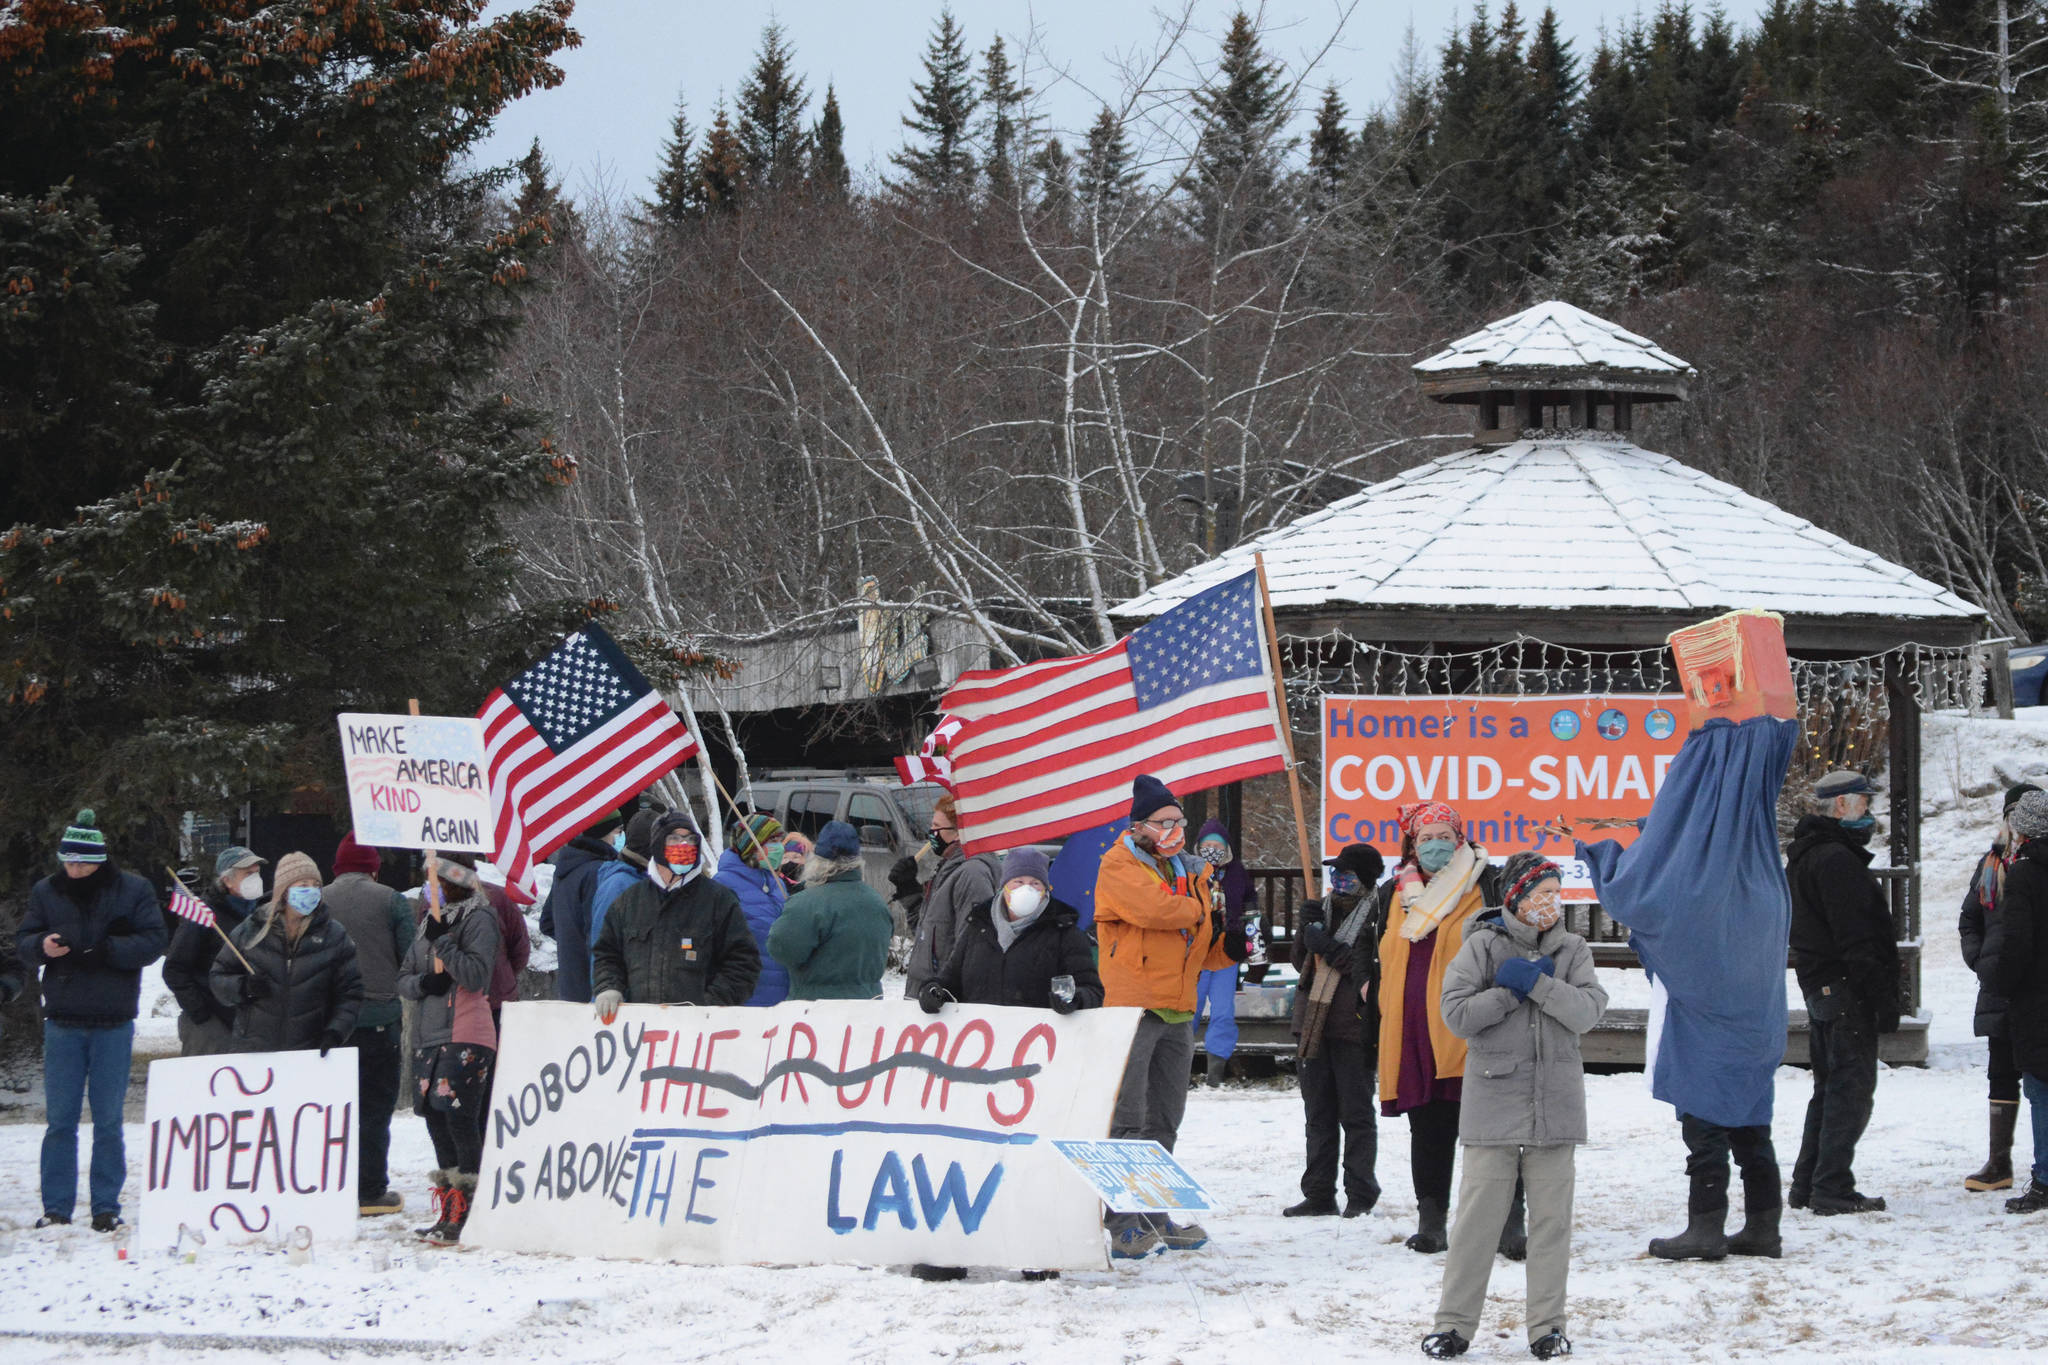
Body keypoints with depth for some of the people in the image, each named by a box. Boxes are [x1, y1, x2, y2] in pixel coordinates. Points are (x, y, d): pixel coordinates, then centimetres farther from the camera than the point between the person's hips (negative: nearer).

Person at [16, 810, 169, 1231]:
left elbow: (154, 941, -7)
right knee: (59, 1119, 3)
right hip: (63, 1021, 2)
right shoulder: (46, 892, 5)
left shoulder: (133, 891, -2)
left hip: (113, 1023, -2)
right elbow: (22, 943, 5)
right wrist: (41, 946, -18)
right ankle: (56, 1207, 8)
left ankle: (107, 1207, 10)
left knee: (108, 1120, 4)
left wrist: (106, 950, -20)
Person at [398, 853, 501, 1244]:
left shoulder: (477, 919, -4)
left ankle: (466, 1215, -11)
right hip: (428, 1035, 8)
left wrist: (443, 943, -19)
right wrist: (422, 982, -1)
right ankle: (448, 1212, 18)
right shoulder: (430, 923, 19)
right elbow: (403, 979, 20)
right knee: (435, 1117, 10)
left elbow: (476, 975, -15)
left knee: (459, 1117, -13)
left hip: (466, 1036, -8)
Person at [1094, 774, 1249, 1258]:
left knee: (1164, 1121, 13)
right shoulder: (1120, 867, -4)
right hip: (1132, 1007, -8)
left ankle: (1154, 1218, 21)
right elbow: (1152, 908, -24)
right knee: (1127, 1119, -10)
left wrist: (1231, 946, -1)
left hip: (1177, 1011, 8)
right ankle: (1121, 1224, -9)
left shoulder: (1192, 874, 17)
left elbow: (1204, 952, 21)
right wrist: (1200, 911, -8)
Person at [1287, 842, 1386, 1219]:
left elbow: (1373, 970, -16)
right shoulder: (1325, 908, 15)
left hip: (1353, 1026, -7)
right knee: (1318, 1116, 10)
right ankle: (1318, 1195, 16)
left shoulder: (1374, 915, -6)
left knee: (1356, 1114, -2)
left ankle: (1360, 1196, 4)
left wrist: (1330, 948, -17)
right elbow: (1301, 961, 16)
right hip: (1314, 1024, 7)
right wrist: (1308, 930, -1)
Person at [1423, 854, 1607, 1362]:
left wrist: (1534, 982, -14)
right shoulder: (1482, 947, 1)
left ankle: (1547, 1324, 11)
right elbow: (1456, 1014, -8)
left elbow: (1587, 1010, -7)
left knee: (1551, 1215, 4)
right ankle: (1454, 1323, 4)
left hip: (1555, 1100, 3)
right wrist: (1513, 992, -10)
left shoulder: (1572, 951, 8)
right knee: (1479, 1213, -4)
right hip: (1493, 1097, -3)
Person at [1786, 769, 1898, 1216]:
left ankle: (1808, 1183, 18)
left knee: (1831, 1086, 16)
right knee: (1852, 1085, -7)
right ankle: (1832, 1187, -9)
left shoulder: (1803, 856, 17)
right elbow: (1856, 938, -21)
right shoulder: (1836, 859, -16)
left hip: (1819, 988, 10)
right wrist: (1883, 998, -19)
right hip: (1845, 988, -10)